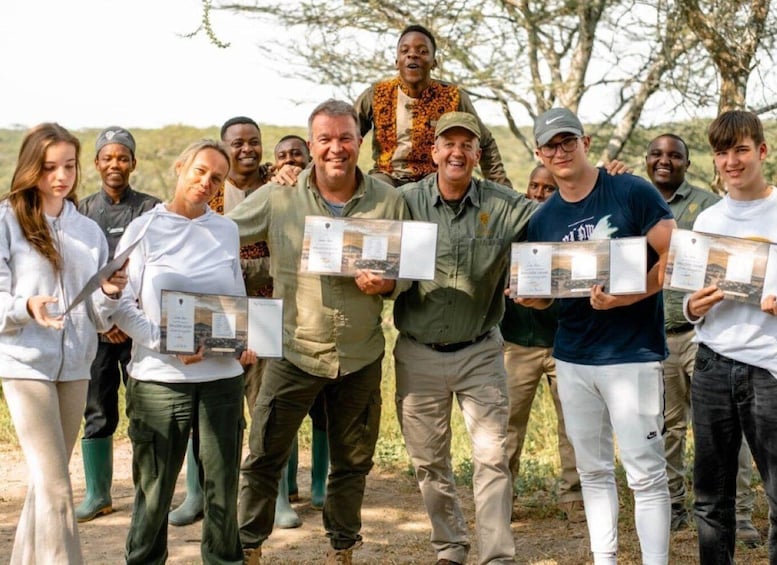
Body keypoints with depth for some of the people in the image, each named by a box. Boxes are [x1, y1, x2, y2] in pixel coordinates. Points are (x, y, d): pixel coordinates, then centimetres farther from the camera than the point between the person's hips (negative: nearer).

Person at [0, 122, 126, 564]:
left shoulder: (89, 230, 11)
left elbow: (98, 317, 9)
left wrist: (110, 294, -11)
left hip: (76, 364, 5)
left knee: (47, 481, 12)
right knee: (56, 487, -9)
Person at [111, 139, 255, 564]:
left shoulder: (227, 231, 11)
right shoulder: (145, 229, 1)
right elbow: (121, 303, -3)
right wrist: (165, 343, -16)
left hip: (222, 375, 3)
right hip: (159, 377, -3)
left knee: (223, 484, 6)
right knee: (154, 486, 4)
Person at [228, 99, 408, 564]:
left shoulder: (388, 201, -1)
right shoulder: (277, 198, -4)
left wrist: (387, 284, -18)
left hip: (361, 355, 2)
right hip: (294, 349, -1)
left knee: (352, 461, 15)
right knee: (265, 457, 3)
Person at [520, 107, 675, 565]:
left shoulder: (632, 193, -7)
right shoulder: (542, 221, 9)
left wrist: (626, 297, -22)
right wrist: (527, 297, -6)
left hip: (633, 355, -6)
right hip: (572, 358, 6)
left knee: (646, 473, -5)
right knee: (593, 470, 13)